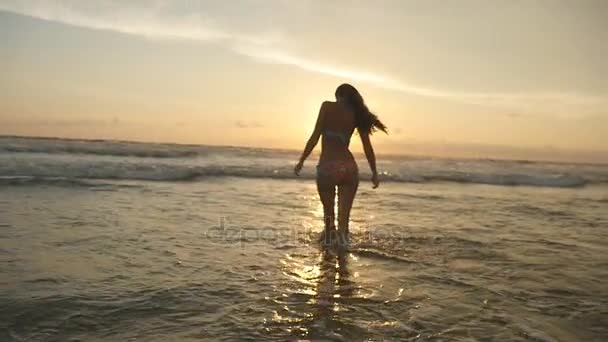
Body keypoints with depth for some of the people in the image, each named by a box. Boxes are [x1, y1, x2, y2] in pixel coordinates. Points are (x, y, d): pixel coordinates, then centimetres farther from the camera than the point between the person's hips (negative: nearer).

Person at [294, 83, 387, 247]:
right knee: (344, 217, 7)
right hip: (349, 167, 3)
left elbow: (315, 136, -1)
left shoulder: (328, 106, 5)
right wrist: (374, 172, 17)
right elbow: (367, 146, 11)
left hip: (327, 167, -2)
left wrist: (301, 161, 4)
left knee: (328, 213, 16)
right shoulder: (357, 114, 13)